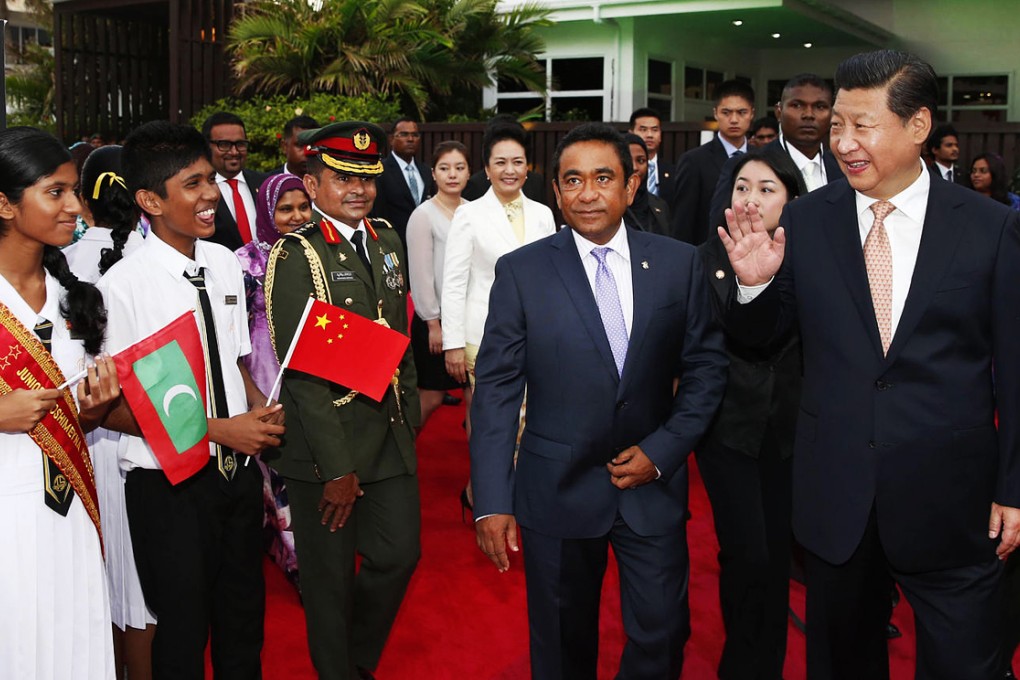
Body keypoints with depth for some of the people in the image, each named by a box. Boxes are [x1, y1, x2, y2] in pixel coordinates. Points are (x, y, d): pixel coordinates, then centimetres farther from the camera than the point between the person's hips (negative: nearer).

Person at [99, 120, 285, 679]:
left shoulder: (225, 263, 2)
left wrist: (261, 410, -6)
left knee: (244, 617, 20)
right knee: (183, 632, 11)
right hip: (168, 484, -5)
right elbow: (113, 407, -15)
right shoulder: (123, 286, -17)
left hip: (238, 468, 6)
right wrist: (219, 429, -19)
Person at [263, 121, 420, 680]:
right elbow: (302, 370, -17)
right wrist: (335, 466, -18)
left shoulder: (387, 243, 9)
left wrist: (408, 415, 13)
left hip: (392, 438, 6)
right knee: (330, 576, 8)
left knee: (399, 555, 12)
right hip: (328, 442, -6)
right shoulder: (295, 255, -13)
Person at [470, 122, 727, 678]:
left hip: (653, 482, 1)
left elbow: (705, 367, 5)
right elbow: (496, 389, -6)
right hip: (557, 489, -1)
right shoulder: (520, 272, -5)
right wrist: (492, 502, -11)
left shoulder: (679, 263, 0)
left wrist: (663, 450, -8)